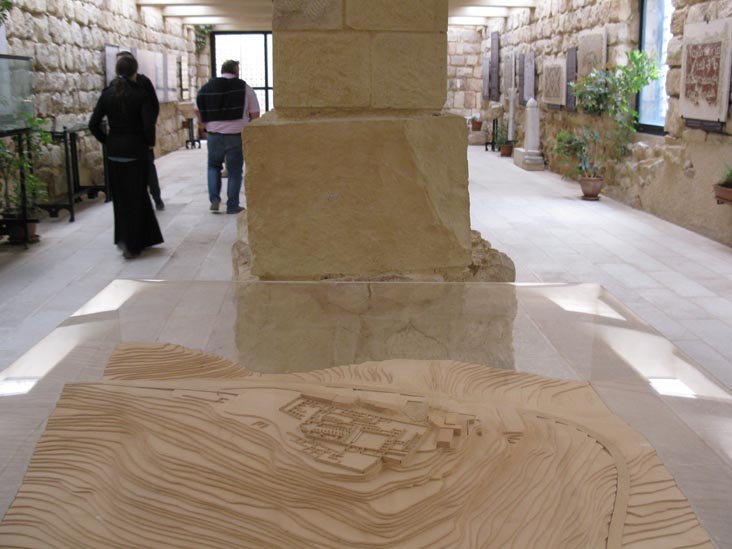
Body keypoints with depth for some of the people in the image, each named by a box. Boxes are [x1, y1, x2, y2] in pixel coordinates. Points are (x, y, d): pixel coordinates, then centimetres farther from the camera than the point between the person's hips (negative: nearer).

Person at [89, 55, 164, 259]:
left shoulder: (107, 94, 2)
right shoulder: (140, 94, -10)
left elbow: (93, 124, 0)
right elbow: (148, 125, -18)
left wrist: (107, 141, 11)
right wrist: (150, 143, 0)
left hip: (114, 152, 4)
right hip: (136, 150, -4)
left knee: (120, 196, 15)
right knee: (136, 196, 4)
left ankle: (123, 238, 24)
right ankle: (132, 244, 3)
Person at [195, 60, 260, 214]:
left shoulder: (207, 87, 6)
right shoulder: (244, 87, -2)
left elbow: (197, 111, 11)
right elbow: (255, 114, -3)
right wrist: (246, 125, 14)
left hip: (214, 135, 2)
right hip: (236, 136, -2)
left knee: (214, 166, 21)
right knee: (235, 171, 8)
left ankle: (214, 199, 10)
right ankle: (232, 206, 11)